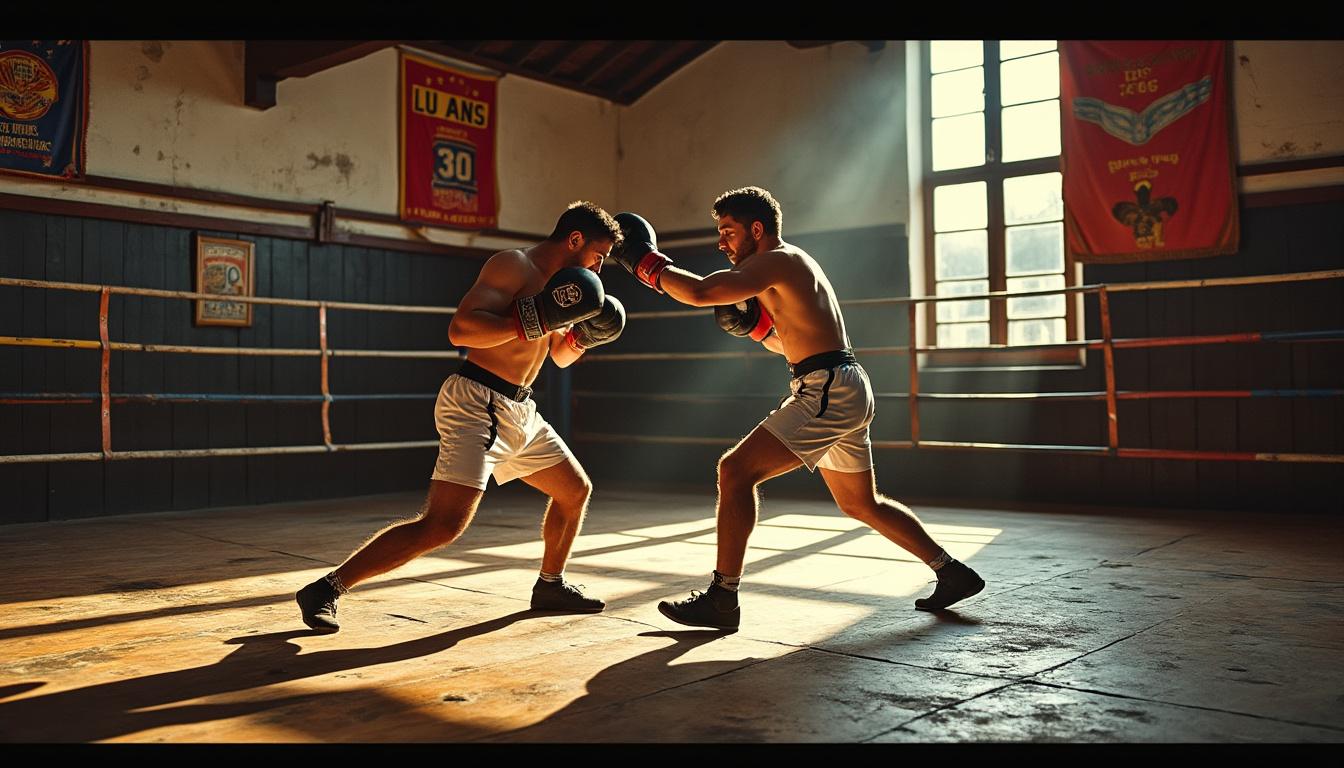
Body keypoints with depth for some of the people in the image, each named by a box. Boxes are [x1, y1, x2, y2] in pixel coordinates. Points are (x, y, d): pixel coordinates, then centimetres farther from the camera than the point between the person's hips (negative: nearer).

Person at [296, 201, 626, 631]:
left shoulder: (557, 279, 16)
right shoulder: (512, 266, -11)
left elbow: (561, 358, 28)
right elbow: (460, 329, -24)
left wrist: (583, 334, 8)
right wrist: (536, 318, -26)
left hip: (519, 413, 10)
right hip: (477, 405, -10)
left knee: (576, 490, 18)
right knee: (443, 525, -19)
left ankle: (551, 586, 35)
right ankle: (327, 590, -9)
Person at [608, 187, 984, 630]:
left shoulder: (775, 262, -11)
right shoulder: (792, 264, 20)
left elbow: (698, 292, -23)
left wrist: (645, 262, -10)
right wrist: (754, 323, 9)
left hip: (828, 391, -11)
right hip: (847, 391, 11)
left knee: (735, 470, -14)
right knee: (861, 503, 23)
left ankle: (721, 600, -11)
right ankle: (953, 573, 32)